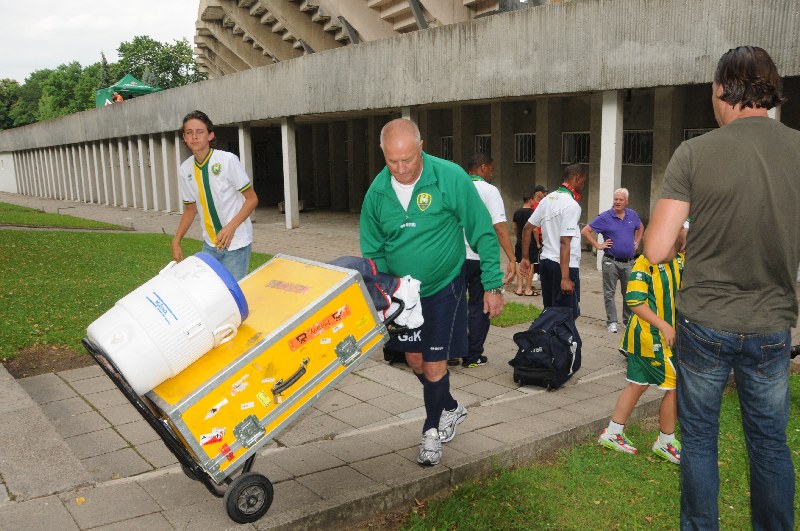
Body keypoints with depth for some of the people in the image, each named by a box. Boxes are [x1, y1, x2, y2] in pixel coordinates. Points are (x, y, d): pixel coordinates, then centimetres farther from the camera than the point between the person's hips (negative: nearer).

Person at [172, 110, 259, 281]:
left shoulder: (228, 160, -12)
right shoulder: (185, 169, 4)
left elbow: (252, 199, -8)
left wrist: (231, 227, -20)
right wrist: (176, 241, 7)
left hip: (236, 242, -5)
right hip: (209, 243, 5)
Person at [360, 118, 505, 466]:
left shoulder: (451, 178, -20)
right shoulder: (377, 192, -9)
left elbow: (483, 234, -12)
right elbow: (373, 250, 2)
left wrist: (493, 285, -12)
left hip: (443, 288, -4)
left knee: (434, 363, 0)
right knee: (415, 360, 15)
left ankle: (432, 430, 24)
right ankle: (450, 408, 42)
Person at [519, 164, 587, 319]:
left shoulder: (548, 199, 10)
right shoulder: (572, 205, -15)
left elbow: (527, 228, 11)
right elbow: (564, 241, -22)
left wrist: (525, 258, 16)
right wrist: (565, 277, -24)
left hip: (545, 260, 8)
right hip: (564, 265, -8)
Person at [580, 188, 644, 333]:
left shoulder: (632, 215, 6)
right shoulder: (605, 217, -8)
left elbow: (641, 227, 27)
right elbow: (585, 231, -9)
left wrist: (637, 242, 15)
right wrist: (598, 245, -10)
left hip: (629, 262, 4)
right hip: (611, 261, -4)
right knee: (609, 293, 2)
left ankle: (628, 321, 22)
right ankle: (611, 322, 10)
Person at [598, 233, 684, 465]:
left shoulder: (678, 262, 8)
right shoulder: (646, 263, -17)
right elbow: (634, 301, -22)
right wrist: (663, 325, -24)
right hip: (652, 337, -9)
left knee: (638, 384, 15)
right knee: (675, 386, -1)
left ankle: (612, 434, 25)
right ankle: (665, 442, 15)